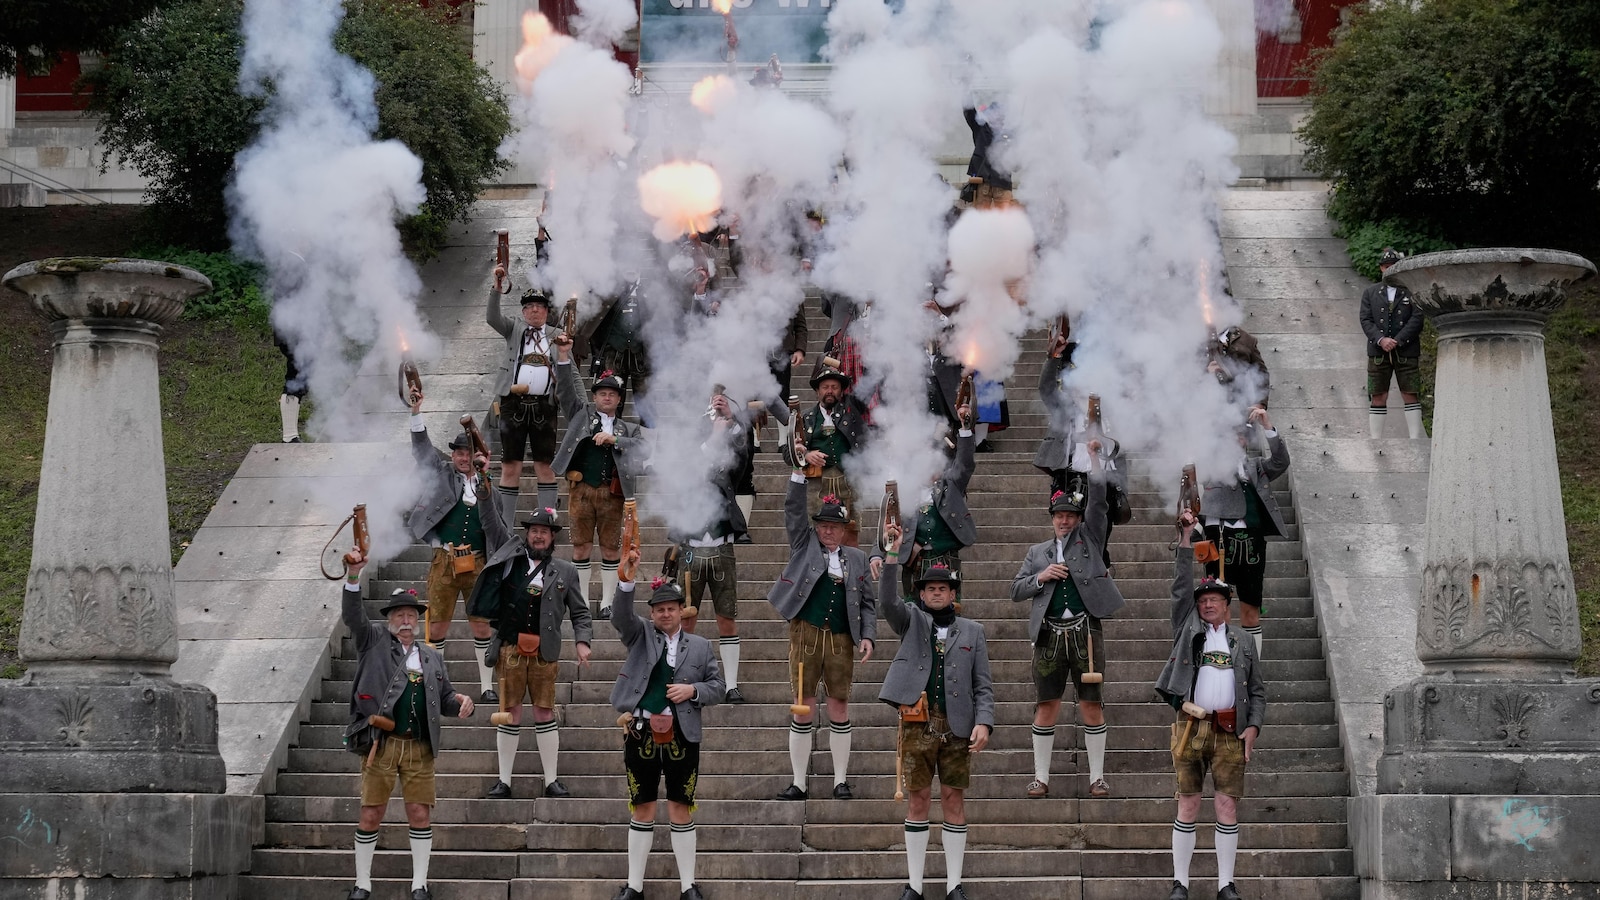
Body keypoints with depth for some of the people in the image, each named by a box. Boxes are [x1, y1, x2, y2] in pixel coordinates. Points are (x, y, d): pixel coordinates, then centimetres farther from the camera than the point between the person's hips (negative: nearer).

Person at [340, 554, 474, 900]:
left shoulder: (432, 657, 19)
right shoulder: (374, 641, 8)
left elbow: (444, 698, 24)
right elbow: (352, 615, -7)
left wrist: (460, 701, 1)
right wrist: (353, 577, -21)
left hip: (419, 747, 3)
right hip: (381, 744, -3)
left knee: (420, 816, 2)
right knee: (370, 817, 0)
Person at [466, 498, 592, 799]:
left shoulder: (565, 571, 9)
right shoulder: (510, 553, 10)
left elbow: (580, 612, 10)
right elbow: (491, 519, 12)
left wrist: (582, 641, -4)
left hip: (544, 652, 0)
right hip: (510, 648, 0)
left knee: (545, 713, 3)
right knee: (510, 713, 3)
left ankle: (551, 781, 8)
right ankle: (504, 782, 8)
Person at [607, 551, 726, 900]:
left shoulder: (701, 646, 8)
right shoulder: (640, 634, 6)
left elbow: (717, 688, 10)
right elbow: (620, 616, -14)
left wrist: (693, 690, -11)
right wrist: (626, 580, -30)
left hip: (681, 737, 0)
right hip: (641, 734, 0)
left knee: (681, 811, 5)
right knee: (642, 811, 7)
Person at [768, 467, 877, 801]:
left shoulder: (856, 558, 12)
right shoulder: (805, 545, 9)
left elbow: (868, 602, 13)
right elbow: (793, 510, 0)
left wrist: (868, 636, 0)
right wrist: (799, 473, -10)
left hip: (841, 641, 1)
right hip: (806, 636, -1)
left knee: (839, 708, 4)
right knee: (803, 709, 0)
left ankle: (841, 781, 12)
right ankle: (798, 783, 5)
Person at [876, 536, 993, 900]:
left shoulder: (972, 631, 11)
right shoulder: (911, 620, 9)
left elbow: (983, 684, 7)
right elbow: (887, 601, -12)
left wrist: (983, 722, -8)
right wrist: (893, 554, -23)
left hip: (957, 727, 1)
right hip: (918, 724, -1)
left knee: (954, 800, 3)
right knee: (918, 799, 2)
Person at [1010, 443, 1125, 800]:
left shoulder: (1090, 537, 12)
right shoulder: (1037, 552, 18)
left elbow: (1098, 491, 3)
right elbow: (1016, 591, 14)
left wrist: (1093, 456, 11)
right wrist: (1041, 577, -1)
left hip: (1085, 632, -2)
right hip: (1050, 634, 2)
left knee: (1091, 705, 0)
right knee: (1047, 706, 2)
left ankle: (1097, 777, 6)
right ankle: (1041, 777, 7)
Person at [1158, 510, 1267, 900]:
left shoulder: (1243, 645, 15)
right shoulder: (1188, 630, 12)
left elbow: (1257, 691, 14)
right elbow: (1181, 586, 3)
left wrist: (1253, 726, -2)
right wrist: (1186, 539, -3)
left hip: (1229, 732, 1)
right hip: (1191, 728, -1)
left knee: (1227, 807, -2)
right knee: (1188, 807, 0)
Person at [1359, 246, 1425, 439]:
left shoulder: (1412, 291, 8)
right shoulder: (1370, 293, 15)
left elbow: (1417, 318, -2)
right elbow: (1366, 320, 5)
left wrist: (1397, 341, -12)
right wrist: (1381, 340, -13)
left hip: (1406, 352, -2)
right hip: (1378, 353, 2)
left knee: (1411, 395, -5)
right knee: (1378, 397, 0)